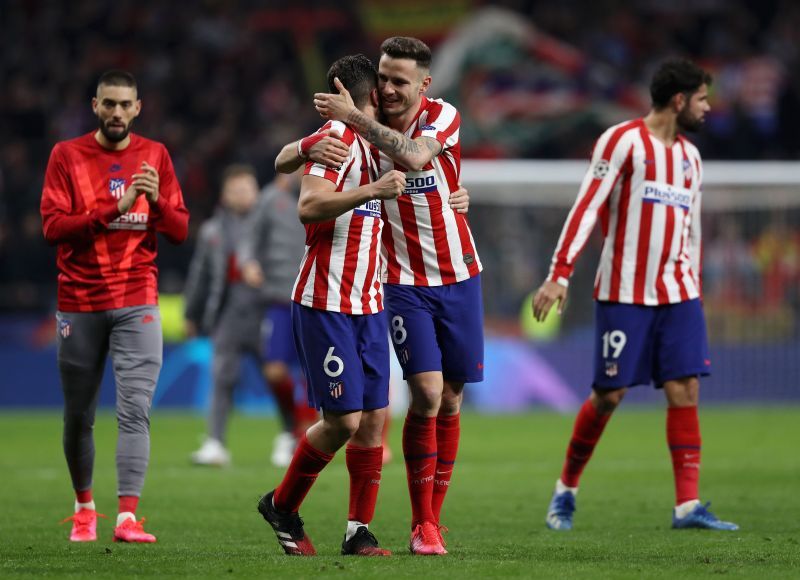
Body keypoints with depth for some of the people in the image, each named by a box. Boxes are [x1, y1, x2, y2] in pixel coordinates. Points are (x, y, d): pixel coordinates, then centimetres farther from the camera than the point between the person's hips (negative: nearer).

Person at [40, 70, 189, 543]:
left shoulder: (155, 155, 7)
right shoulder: (67, 156, 1)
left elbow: (179, 231, 6)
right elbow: (53, 226, -9)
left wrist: (157, 201, -14)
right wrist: (115, 207, -19)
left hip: (137, 303, 0)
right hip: (80, 303, 0)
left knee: (135, 409, -13)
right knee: (78, 416, 8)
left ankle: (128, 517, -18)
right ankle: (85, 507, 26)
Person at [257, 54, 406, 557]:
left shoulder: (371, 143, 16)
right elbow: (309, 206, -25)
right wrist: (373, 190, -34)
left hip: (367, 304, 8)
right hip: (325, 304, -8)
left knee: (374, 417, 2)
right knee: (344, 419, -9)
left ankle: (359, 531, 7)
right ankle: (282, 505, 12)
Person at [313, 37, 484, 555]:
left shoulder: (443, 117, -9)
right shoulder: (364, 127, -4)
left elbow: (413, 156, -30)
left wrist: (354, 118, -30)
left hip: (458, 276, 1)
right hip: (404, 282, -1)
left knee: (450, 402, 4)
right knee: (427, 392, -14)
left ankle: (434, 518, 16)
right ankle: (421, 525, -6)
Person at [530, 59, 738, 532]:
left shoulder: (690, 156, 16)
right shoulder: (623, 141, -6)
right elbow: (587, 208, -12)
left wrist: (693, 290, 18)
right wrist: (559, 275, -18)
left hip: (677, 294, 6)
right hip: (624, 293, -6)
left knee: (686, 389, -6)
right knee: (610, 394, -2)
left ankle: (687, 506, -7)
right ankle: (566, 489, 18)